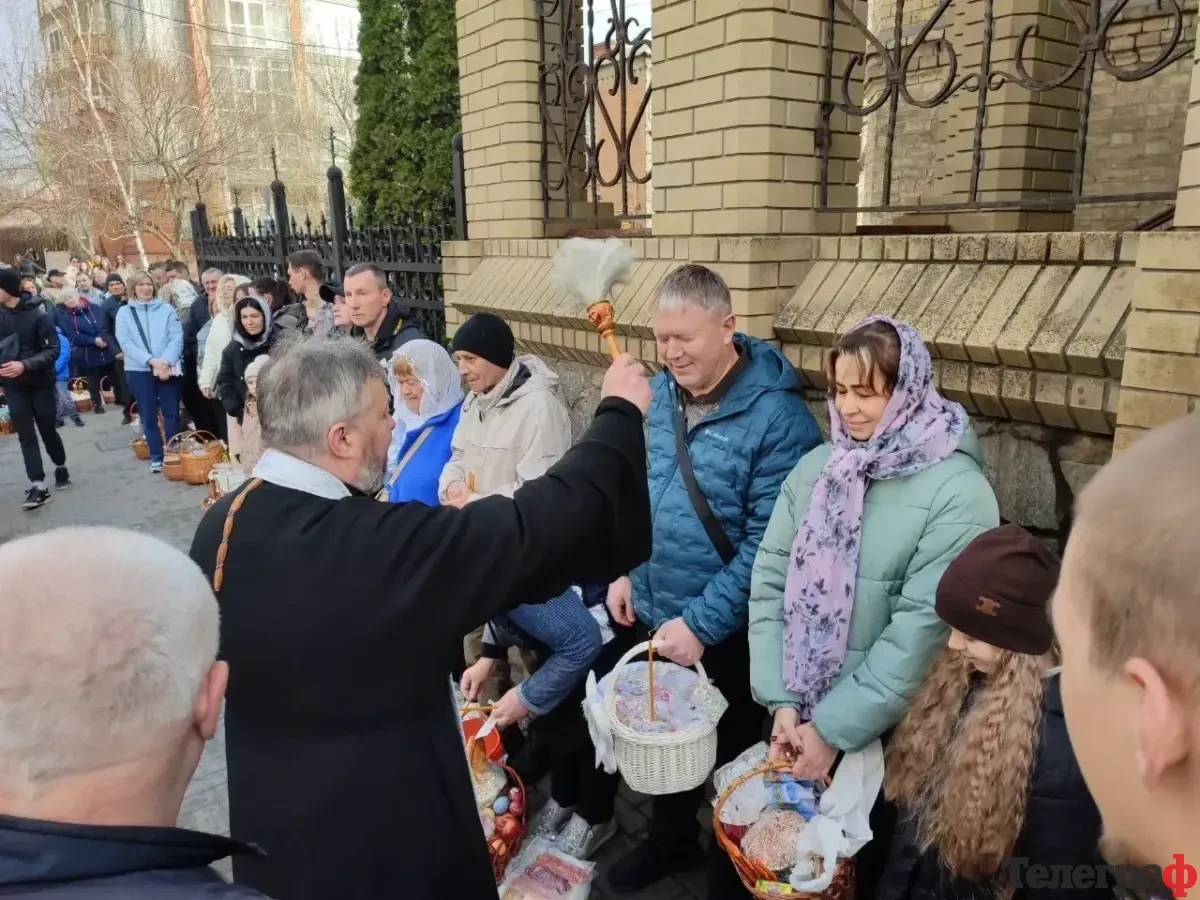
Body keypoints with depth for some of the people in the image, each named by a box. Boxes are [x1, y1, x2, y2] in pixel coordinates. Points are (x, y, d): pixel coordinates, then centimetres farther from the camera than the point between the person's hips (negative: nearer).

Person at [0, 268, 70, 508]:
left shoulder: (37, 315, -13)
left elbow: (53, 350, -14)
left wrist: (25, 365, -25)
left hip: (39, 382, -3)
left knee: (47, 430, 11)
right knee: (26, 435, 0)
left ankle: (61, 467, 36)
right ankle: (38, 486, 1)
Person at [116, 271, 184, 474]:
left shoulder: (166, 309, 4)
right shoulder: (124, 313, 4)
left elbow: (177, 338, -4)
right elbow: (125, 343, -6)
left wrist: (166, 362, -18)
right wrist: (151, 360, -17)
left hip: (168, 369, 0)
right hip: (139, 370, 1)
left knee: (171, 413, 3)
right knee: (148, 416, 6)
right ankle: (156, 456, 15)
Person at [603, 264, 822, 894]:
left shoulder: (776, 415, -21)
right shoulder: (661, 392, -2)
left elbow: (766, 542, -22)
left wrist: (702, 623, -21)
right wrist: (625, 570, 4)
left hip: (725, 632, -5)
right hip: (652, 614, 6)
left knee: (729, 752, 17)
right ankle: (671, 838, 49)